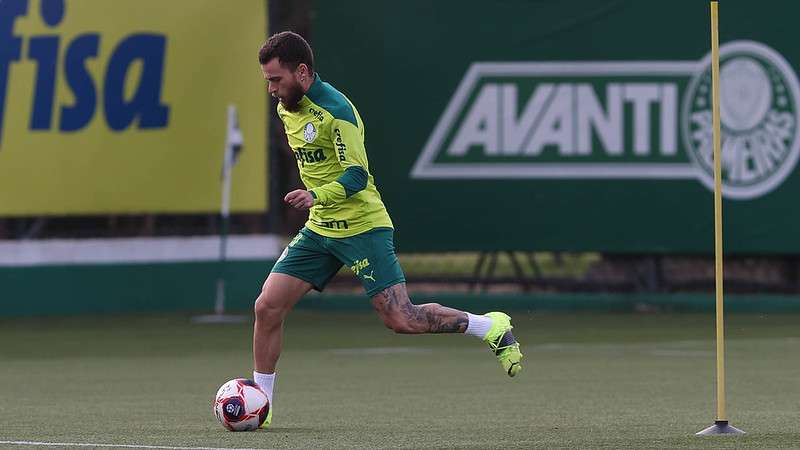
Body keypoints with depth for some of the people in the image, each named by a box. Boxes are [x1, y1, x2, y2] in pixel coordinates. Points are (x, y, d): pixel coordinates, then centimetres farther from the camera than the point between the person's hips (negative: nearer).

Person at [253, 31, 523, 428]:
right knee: (267, 307, -4)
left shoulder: (335, 109, -19)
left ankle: (492, 328, 9)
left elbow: (356, 174, -26)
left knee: (401, 320, -11)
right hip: (319, 230, 8)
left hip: (361, 227, -8)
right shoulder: (286, 109, 7)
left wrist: (318, 196, -42)